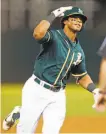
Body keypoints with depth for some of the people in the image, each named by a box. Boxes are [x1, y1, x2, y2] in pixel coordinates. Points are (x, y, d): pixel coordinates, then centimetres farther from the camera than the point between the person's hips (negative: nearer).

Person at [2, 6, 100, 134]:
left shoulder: (79, 51, 9)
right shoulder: (54, 36, -10)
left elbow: (82, 76, 18)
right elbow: (38, 34, -33)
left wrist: (95, 91, 1)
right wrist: (54, 14, -24)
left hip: (58, 95, 5)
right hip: (36, 90, -5)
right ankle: (18, 115, 35)